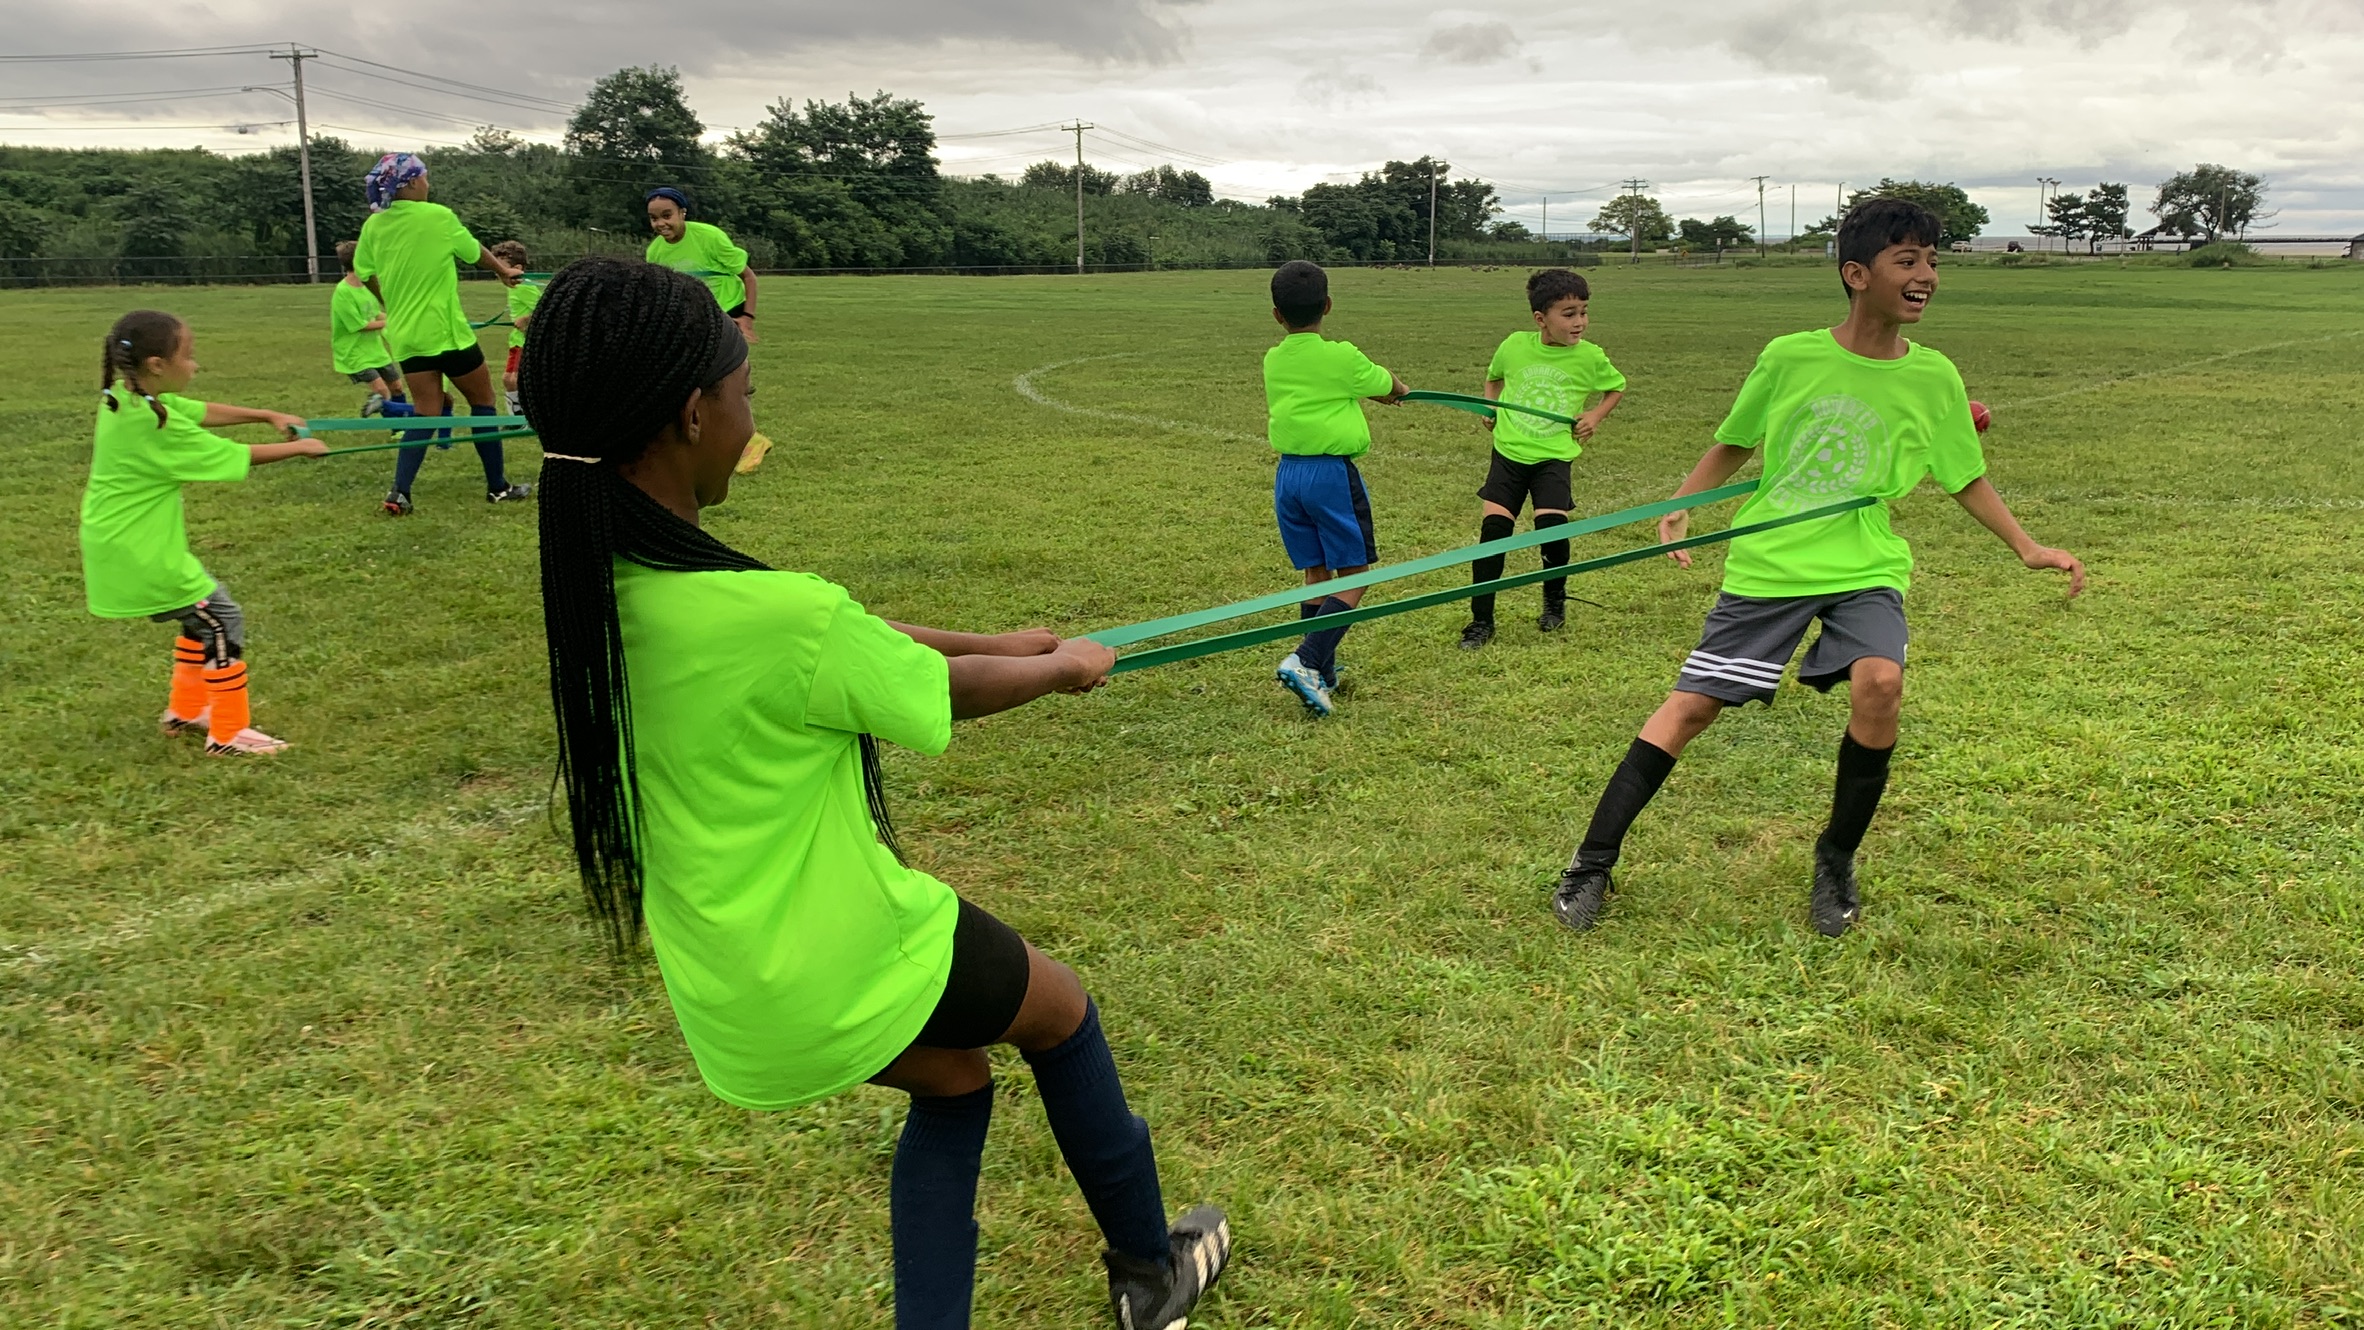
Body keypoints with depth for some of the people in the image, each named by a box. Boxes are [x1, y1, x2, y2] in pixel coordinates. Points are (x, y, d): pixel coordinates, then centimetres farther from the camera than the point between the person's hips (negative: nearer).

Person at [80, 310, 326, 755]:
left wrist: (267, 415, 8)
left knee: (201, 614, 23)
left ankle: (185, 711, 33)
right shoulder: (154, 424, -24)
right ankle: (229, 733, 5)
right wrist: (298, 448, -3)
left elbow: (201, 412, 14)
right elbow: (234, 456, -16)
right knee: (224, 621, -1)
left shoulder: (127, 397, 2)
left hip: (119, 546, 10)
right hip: (141, 553, -10)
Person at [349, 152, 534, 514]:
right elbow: (476, 253, 7)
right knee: (482, 401, 11)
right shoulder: (438, 216, -10)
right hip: (446, 332, -5)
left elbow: (366, 275, 12)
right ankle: (498, 486, 15)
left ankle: (399, 493, -5)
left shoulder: (373, 226, 3)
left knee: (426, 413, 9)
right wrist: (504, 271, 27)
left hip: (406, 336, 5)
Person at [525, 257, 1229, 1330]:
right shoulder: (779, 617, -32)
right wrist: (1065, 669, 9)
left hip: (723, 982, 7)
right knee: (1059, 1011, 22)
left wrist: (997, 641, 15)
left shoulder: (598, 589, -7)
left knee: (955, 1080, 28)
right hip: (845, 960, -7)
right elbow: (953, 695, -12)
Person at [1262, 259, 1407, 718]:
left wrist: (1380, 391, 34)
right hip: (1332, 473, -6)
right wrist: (1397, 387, 36)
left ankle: (1322, 673, 20)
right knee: (1352, 577, 2)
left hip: (1287, 474, 6)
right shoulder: (1342, 358, -9)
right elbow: (1387, 385, 11)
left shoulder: (1273, 361, 7)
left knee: (1315, 573, 15)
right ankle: (1306, 661, -15)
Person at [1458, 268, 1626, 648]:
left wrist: (1596, 415, -2)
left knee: (1551, 524, -18)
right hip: (1508, 451, 1)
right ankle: (1481, 620, 6)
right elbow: (1493, 377, 20)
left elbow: (1617, 388, 14)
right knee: (1493, 527, -6)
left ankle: (1555, 599, 14)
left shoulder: (1589, 357, -6)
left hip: (1554, 456, -1)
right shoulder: (1514, 346, -3)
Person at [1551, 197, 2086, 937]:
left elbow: (1966, 480, 12)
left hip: (1864, 569, 1)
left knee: (1879, 684, -26)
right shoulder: (1789, 357, -4)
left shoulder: (1933, 378, 0)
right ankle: (1593, 864, 9)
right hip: (1766, 564, 0)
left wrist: (2028, 549, 3)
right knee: (1690, 706, -3)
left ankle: (1837, 862, -1)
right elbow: (1732, 446, 10)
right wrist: (1680, 508, -3)